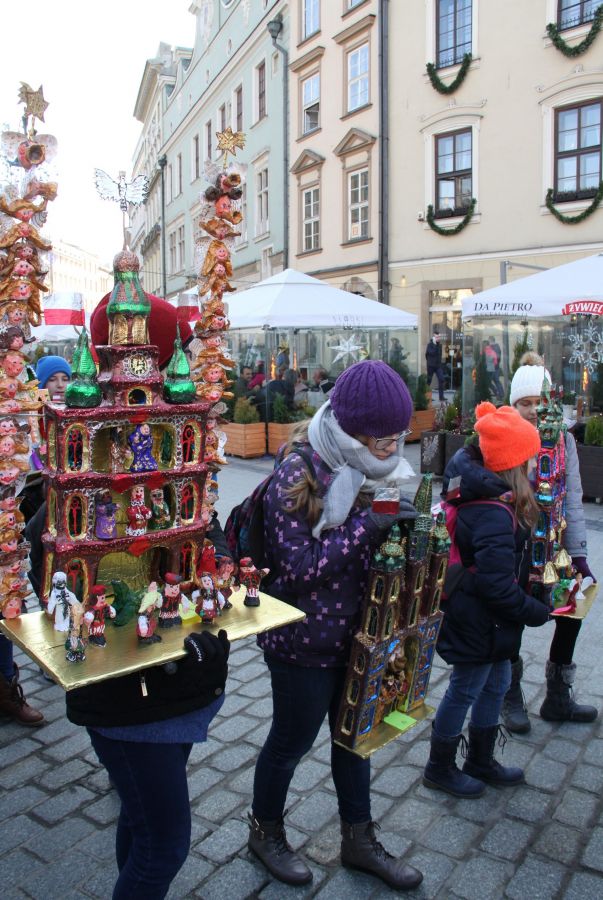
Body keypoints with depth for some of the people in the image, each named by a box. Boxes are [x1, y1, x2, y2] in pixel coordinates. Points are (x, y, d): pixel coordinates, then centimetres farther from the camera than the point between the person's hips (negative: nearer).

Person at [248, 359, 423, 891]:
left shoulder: (378, 469, -2)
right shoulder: (297, 476, -24)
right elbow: (298, 566, -25)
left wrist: (407, 524, -11)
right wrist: (368, 524, -31)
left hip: (358, 634, 7)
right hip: (305, 641, -6)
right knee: (292, 741, 15)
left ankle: (359, 841, 45)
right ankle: (265, 832, 43)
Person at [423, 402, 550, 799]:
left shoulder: (478, 492, -1)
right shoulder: (494, 514, -31)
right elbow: (498, 583, -30)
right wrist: (536, 612, -15)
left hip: (486, 621, 9)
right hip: (478, 623, -9)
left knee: (496, 684, 24)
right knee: (465, 692, 10)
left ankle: (481, 761, 44)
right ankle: (440, 768, 33)